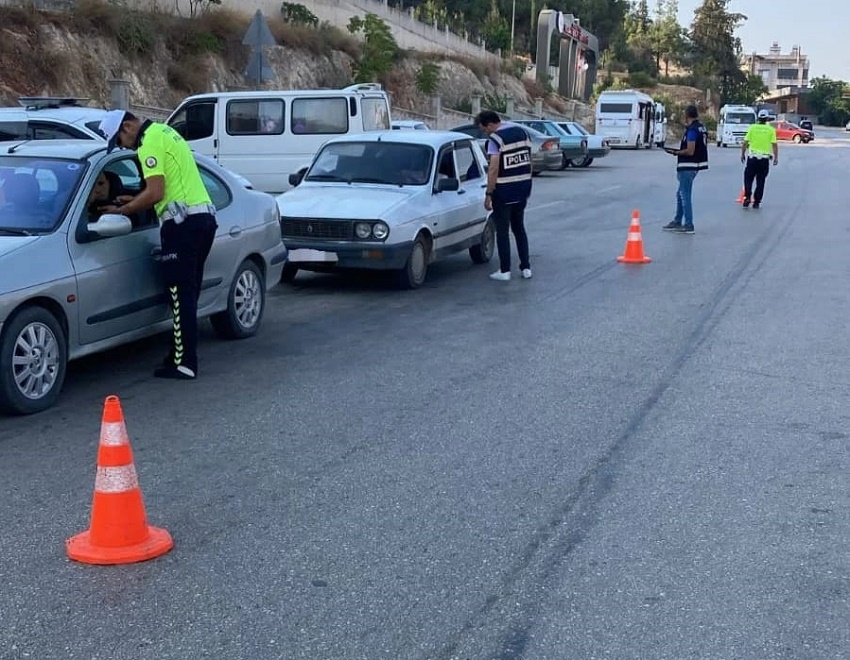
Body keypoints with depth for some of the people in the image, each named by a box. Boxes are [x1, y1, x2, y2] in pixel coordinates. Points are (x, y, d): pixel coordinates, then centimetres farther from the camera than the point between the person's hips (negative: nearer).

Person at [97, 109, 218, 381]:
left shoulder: (150, 142, -9)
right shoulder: (163, 131, 21)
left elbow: (155, 193, -18)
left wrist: (120, 211, -8)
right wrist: (133, 201, 21)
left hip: (184, 223, -10)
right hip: (203, 217, 10)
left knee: (181, 295, -8)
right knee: (187, 294, 12)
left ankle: (184, 364, -7)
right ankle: (182, 356, 17)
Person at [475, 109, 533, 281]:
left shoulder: (495, 139, -15)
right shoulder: (522, 132, 8)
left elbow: (493, 169, -20)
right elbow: (528, 160, 13)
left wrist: (489, 194, -16)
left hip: (504, 191, -7)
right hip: (523, 189, 7)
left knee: (502, 230, 2)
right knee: (519, 228, 17)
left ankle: (505, 271, 4)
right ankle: (526, 268, 16)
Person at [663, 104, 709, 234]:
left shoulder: (692, 130, -19)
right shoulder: (701, 127, 10)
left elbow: (690, 151, -23)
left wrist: (676, 152, -8)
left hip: (688, 167, -10)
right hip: (694, 165, 10)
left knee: (685, 195, -3)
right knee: (680, 194, 18)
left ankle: (688, 225, 1)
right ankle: (677, 222, 25)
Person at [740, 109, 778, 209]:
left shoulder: (752, 127, -1)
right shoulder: (771, 130, -1)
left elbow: (745, 143, -2)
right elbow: (774, 145, -5)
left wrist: (742, 154, 9)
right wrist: (776, 158, 3)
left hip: (752, 157, 0)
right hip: (764, 158, 0)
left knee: (748, 178, 12)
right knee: (760, 181, 8)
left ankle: (747, 197, -5)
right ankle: (756, 202, 7)